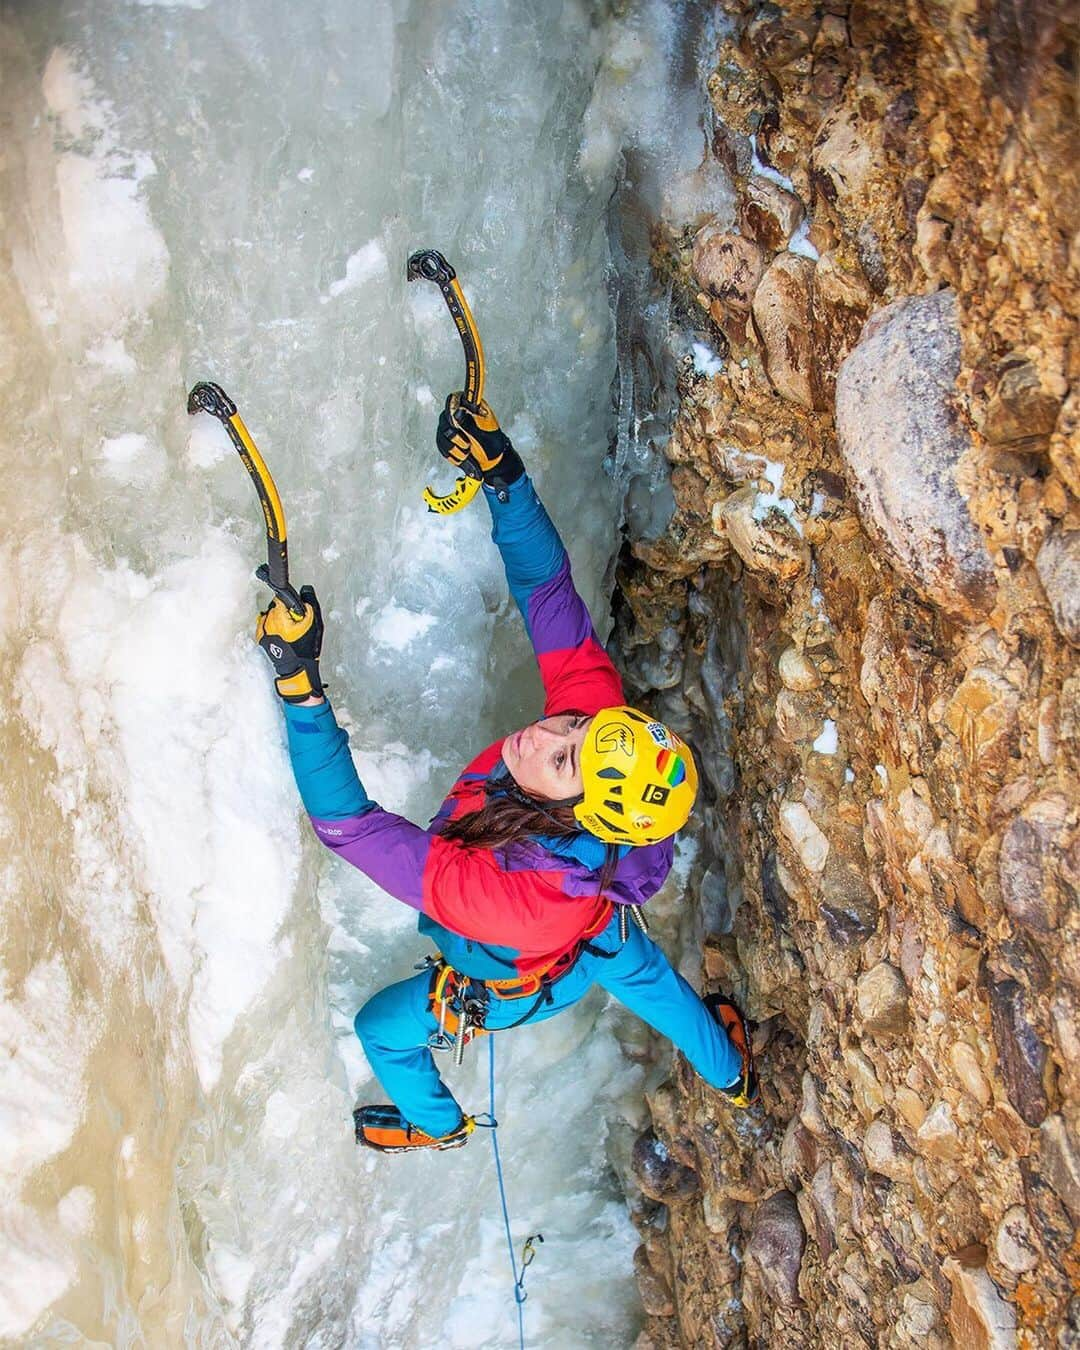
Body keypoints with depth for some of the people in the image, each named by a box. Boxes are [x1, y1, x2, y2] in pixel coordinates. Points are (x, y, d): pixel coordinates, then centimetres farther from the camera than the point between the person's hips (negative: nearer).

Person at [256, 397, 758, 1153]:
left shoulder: (510, 898, -54)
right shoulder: (596, 704, -39)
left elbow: (348, 824, -55)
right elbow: (548, 591, -32)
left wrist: (301, 687, -62)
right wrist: (504, 477, -43)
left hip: (517, 985, -4)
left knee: (383, 1031, 24)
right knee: (646, 979, 37)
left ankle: (437, 1125, 58)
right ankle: (732, 1072, 68)